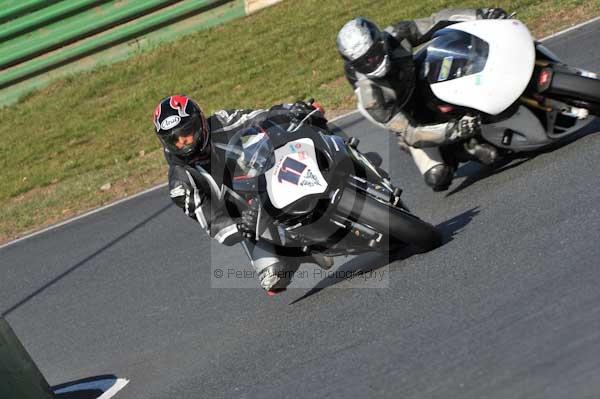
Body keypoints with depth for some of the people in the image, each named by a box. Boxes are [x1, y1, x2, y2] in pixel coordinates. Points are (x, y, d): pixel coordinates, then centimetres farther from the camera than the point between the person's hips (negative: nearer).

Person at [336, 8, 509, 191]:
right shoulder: (368, 93, -35)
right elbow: (408, 133, -35)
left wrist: (480, 14, -30)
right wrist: (452, 130, -47)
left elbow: (437, 21, -17)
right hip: (410, 119, -4)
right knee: (437, 178, -19)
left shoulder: (396, 36, -26)